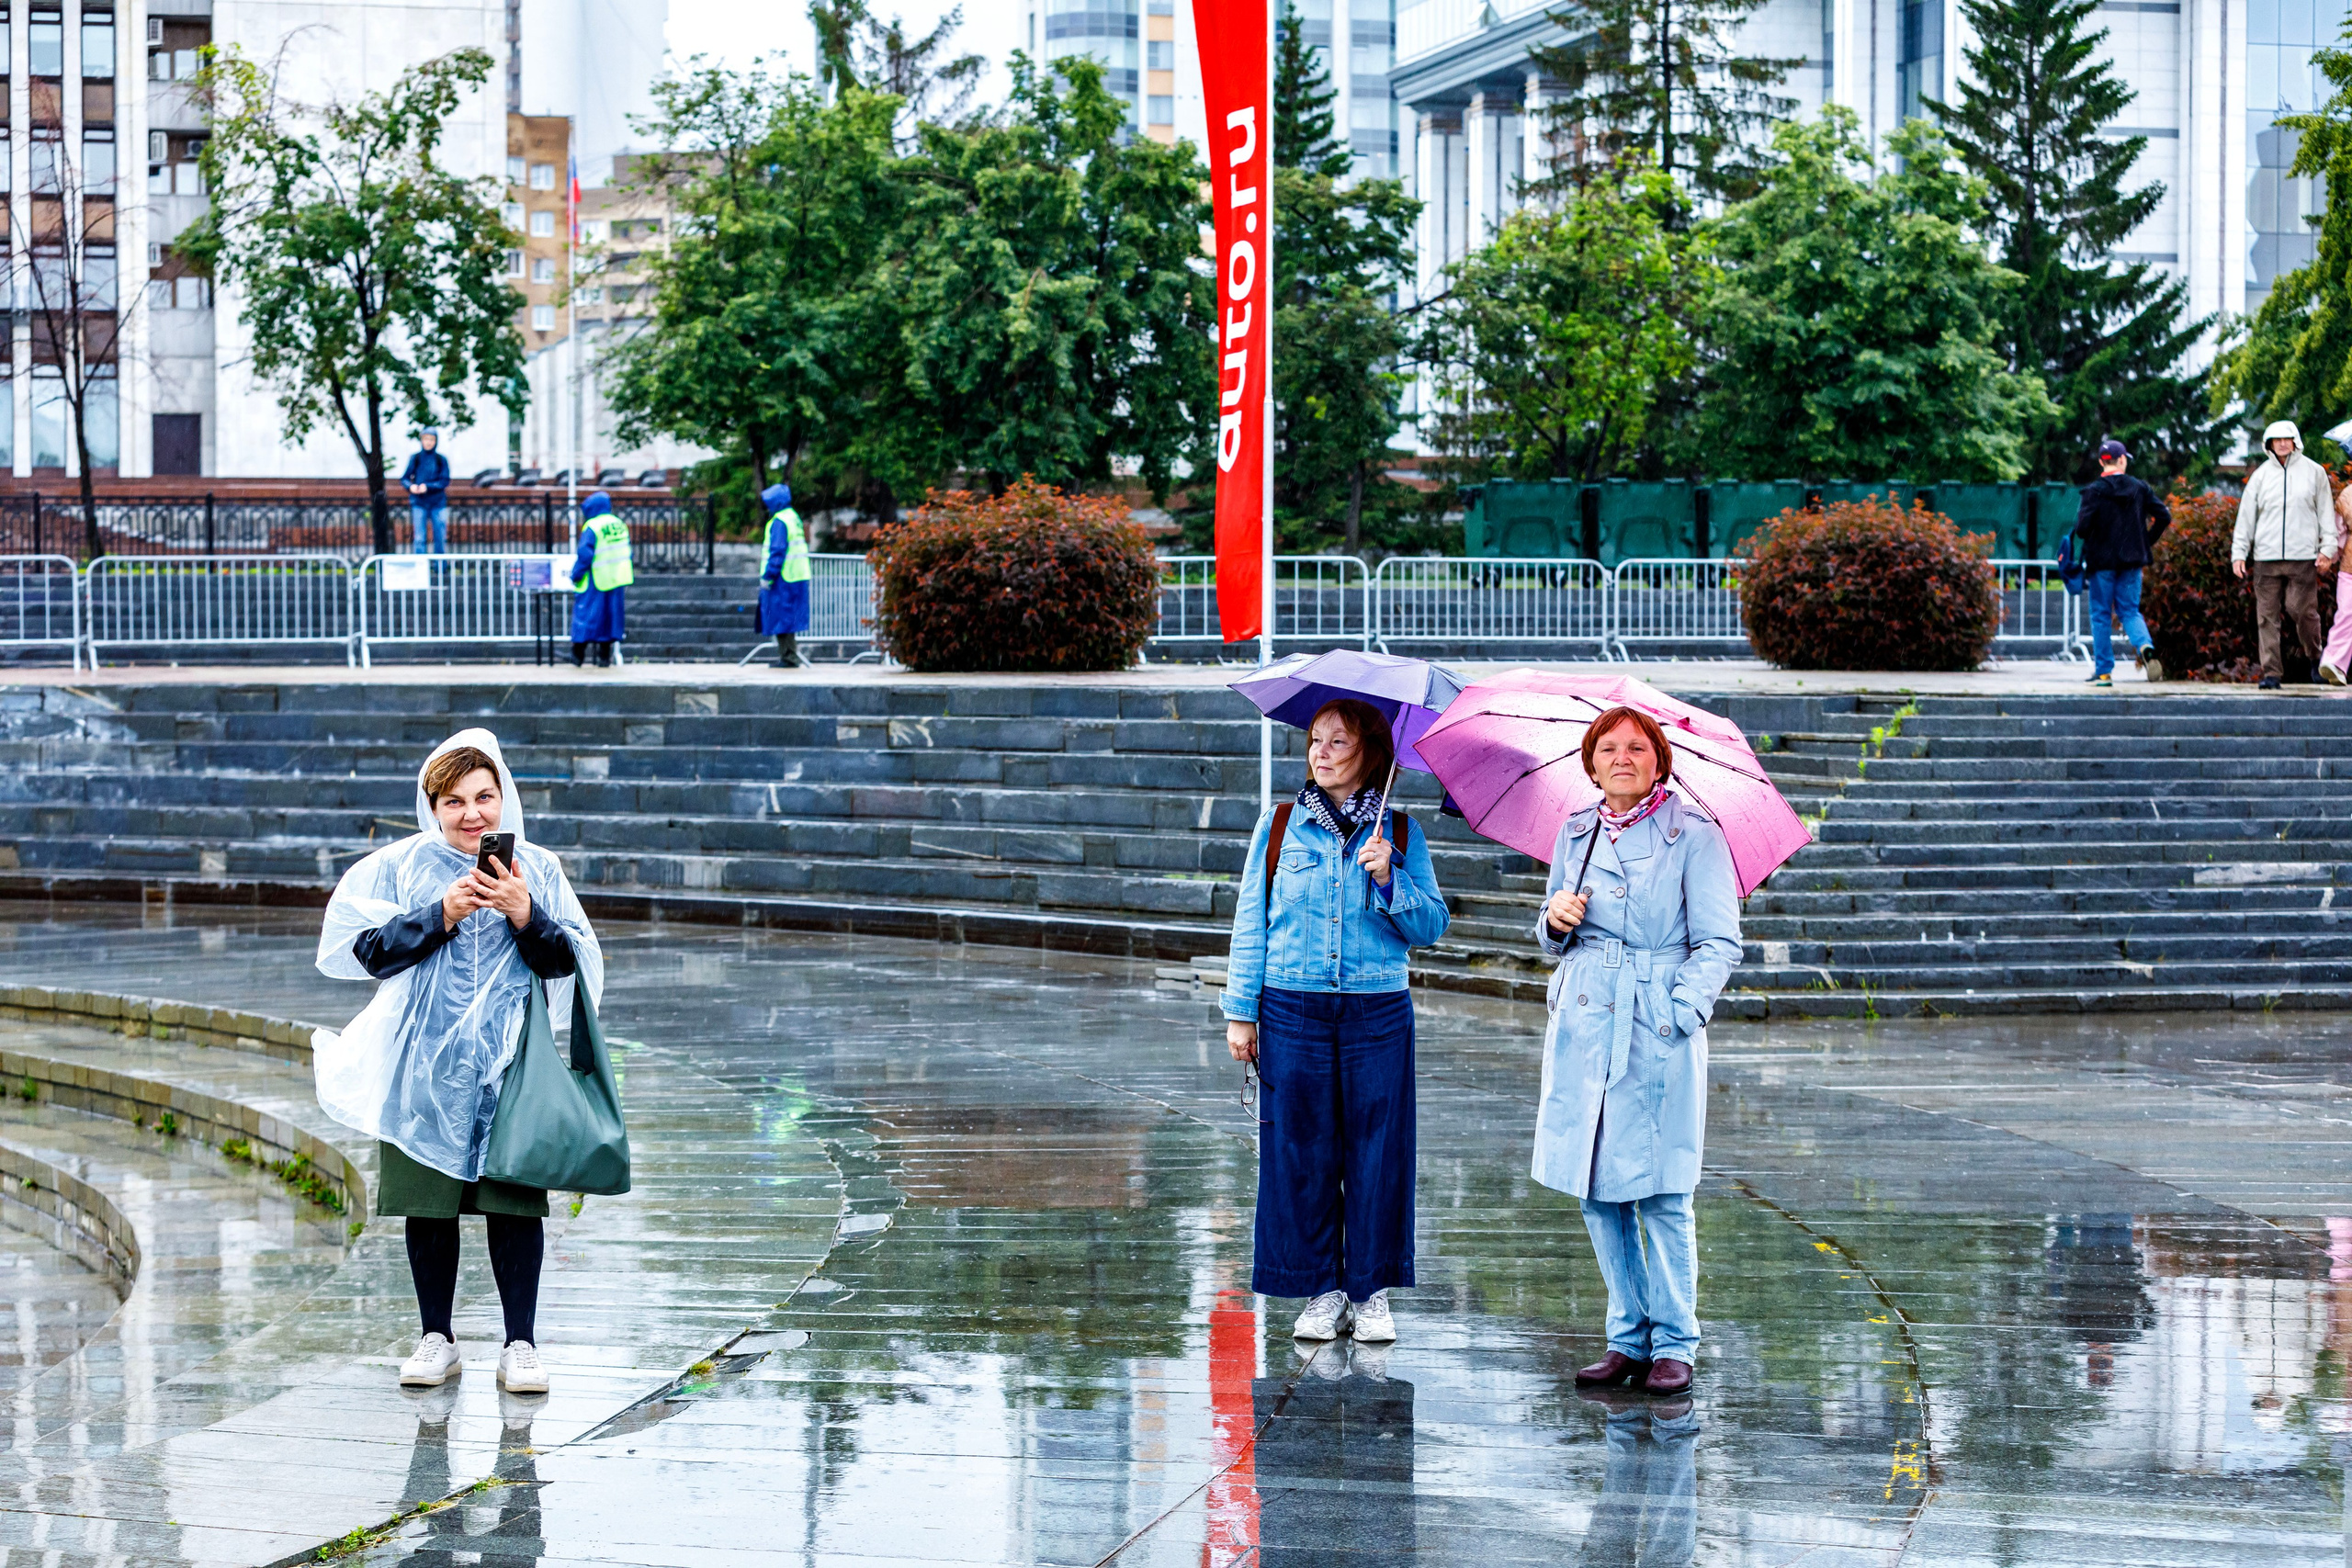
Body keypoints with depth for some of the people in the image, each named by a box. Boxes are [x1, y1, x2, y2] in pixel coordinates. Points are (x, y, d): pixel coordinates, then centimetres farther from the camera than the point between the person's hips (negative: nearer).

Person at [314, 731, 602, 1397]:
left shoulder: (537, 870, 5)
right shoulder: (400, 866, 3)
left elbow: (570, 963, 2)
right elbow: (366, 950, -6)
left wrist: (525, 916, -14)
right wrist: (441, 916, -15)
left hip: (510, 1066, 0)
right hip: (424, 1063, 0)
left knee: (515, 1204, -2)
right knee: (428, 1204, 6)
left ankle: (521, 1343, 6)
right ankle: (437, 1339, 19)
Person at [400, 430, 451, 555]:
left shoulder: (441, 460, 2)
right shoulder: (415, 458, 3)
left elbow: (445, 481, -3)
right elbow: (404, 478, 5)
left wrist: (427, 486, -17)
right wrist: (410, 486, -17)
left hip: (437, 502, 0)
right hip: (419, 503, 0)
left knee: (440, 538, 0)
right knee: (419, 539, -3)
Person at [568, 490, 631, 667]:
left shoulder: (591, 528, -13)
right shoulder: (619, 524, 7)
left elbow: (585, 555, -18)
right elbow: (627, 552, 12)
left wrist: (576, 575, -8)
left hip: (596, 583, -6)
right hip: (617, 580, 6)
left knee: (585, 615, 1)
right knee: (610, 614, 11)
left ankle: (577, 657, 2)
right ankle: (604, 657, 12)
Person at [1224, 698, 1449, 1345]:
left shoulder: (1401, 834, 7)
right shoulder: (1279, 826, 8)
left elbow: (1431, 926, 3)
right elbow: (1251, 923, 9)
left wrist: (1388, 878, -12)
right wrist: (1241, 1009, 5)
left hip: (1378, 1011, 0)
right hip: (1292, 1007, 0)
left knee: (1377, 1150, 0)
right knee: (1303, 1148, 1)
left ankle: (1372, 1291, 10)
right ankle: (1322, 1292, 11)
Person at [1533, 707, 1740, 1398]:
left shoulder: (1693, 837, -2)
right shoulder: (1575, 835, 13)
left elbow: (1719, 944, -5)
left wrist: (1681, 1010, -17)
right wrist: (1555, 920, -1)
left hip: (1657, 1034, -5)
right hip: (1582, 1028, 5)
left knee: (1661, 1197, -4)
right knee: (1598, 1194, 7)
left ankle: (1673, 1344, 5)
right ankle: (1629, 1337, 17)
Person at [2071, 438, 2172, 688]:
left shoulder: (2094, 491, -9)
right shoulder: (2139, 488, 2)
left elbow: (2082, 528, -16)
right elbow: (2164, 516, 0)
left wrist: (2088, 545, 5)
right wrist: (2148, 541, 11)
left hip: (2102, 560, -3)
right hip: (2132, 559, 3)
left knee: (2101, 615, 6)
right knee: (2130, 611, 11)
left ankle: (2103, 672, 6)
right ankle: (2145, 647, -20)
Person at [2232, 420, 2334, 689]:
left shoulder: (2314, 472, 7)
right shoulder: (2261, 475, 10)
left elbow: (2326, 513, 9)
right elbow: (2246, 515, 11)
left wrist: (2327, 548, 0)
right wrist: (2239, 553, 5)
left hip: (2302, 556, -2)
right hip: (2266, 557, 2)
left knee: (2302, 610, -7)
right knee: (2267, 616, -2)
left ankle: (2315, 656, 18)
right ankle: (2272, 672, 1)